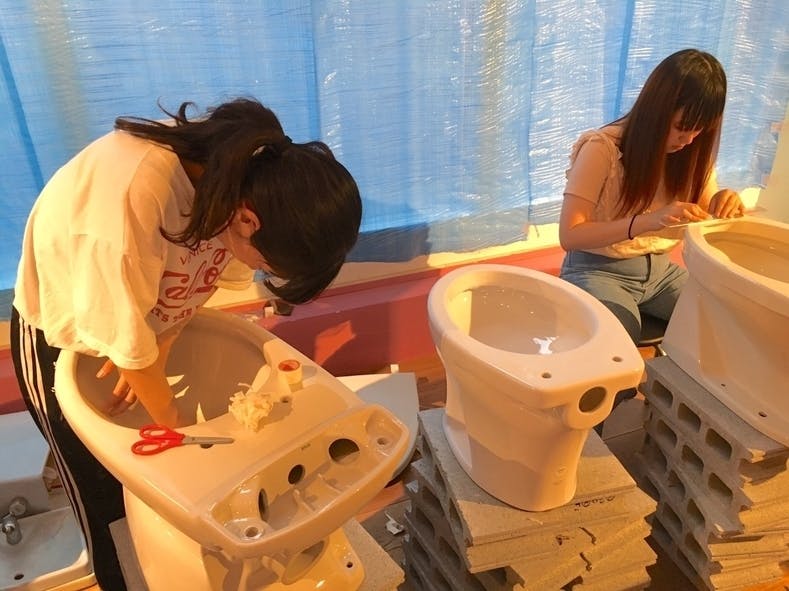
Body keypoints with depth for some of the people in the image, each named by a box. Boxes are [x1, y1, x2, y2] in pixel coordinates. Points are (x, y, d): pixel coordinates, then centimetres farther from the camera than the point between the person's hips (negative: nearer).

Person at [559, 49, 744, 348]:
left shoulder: (693, 151, 0)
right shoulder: (602, 148, -18)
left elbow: (707, 213, 9)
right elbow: (569, 235, -24)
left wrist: (725, 203, -16)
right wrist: (648, 220, -37)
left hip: (659, 269, 6)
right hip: (599, 270, -6)